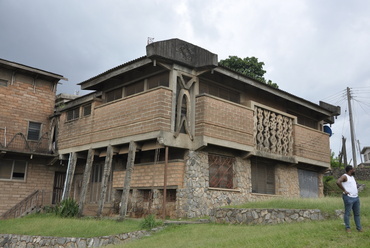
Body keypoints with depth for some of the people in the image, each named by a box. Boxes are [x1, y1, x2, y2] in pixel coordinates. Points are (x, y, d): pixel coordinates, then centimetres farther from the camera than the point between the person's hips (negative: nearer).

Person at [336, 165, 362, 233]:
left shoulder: (352, 177, 16)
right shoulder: (344, 176, -11)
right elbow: (338, 182, -30)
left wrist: (356, 190, 19)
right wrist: (344, 190, -23)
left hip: (356, 197, 8)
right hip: (349, 198, -8)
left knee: (357, 213, 10)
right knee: (347, 213, -1)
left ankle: (359, 227, 17)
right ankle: (347, 228, 7)